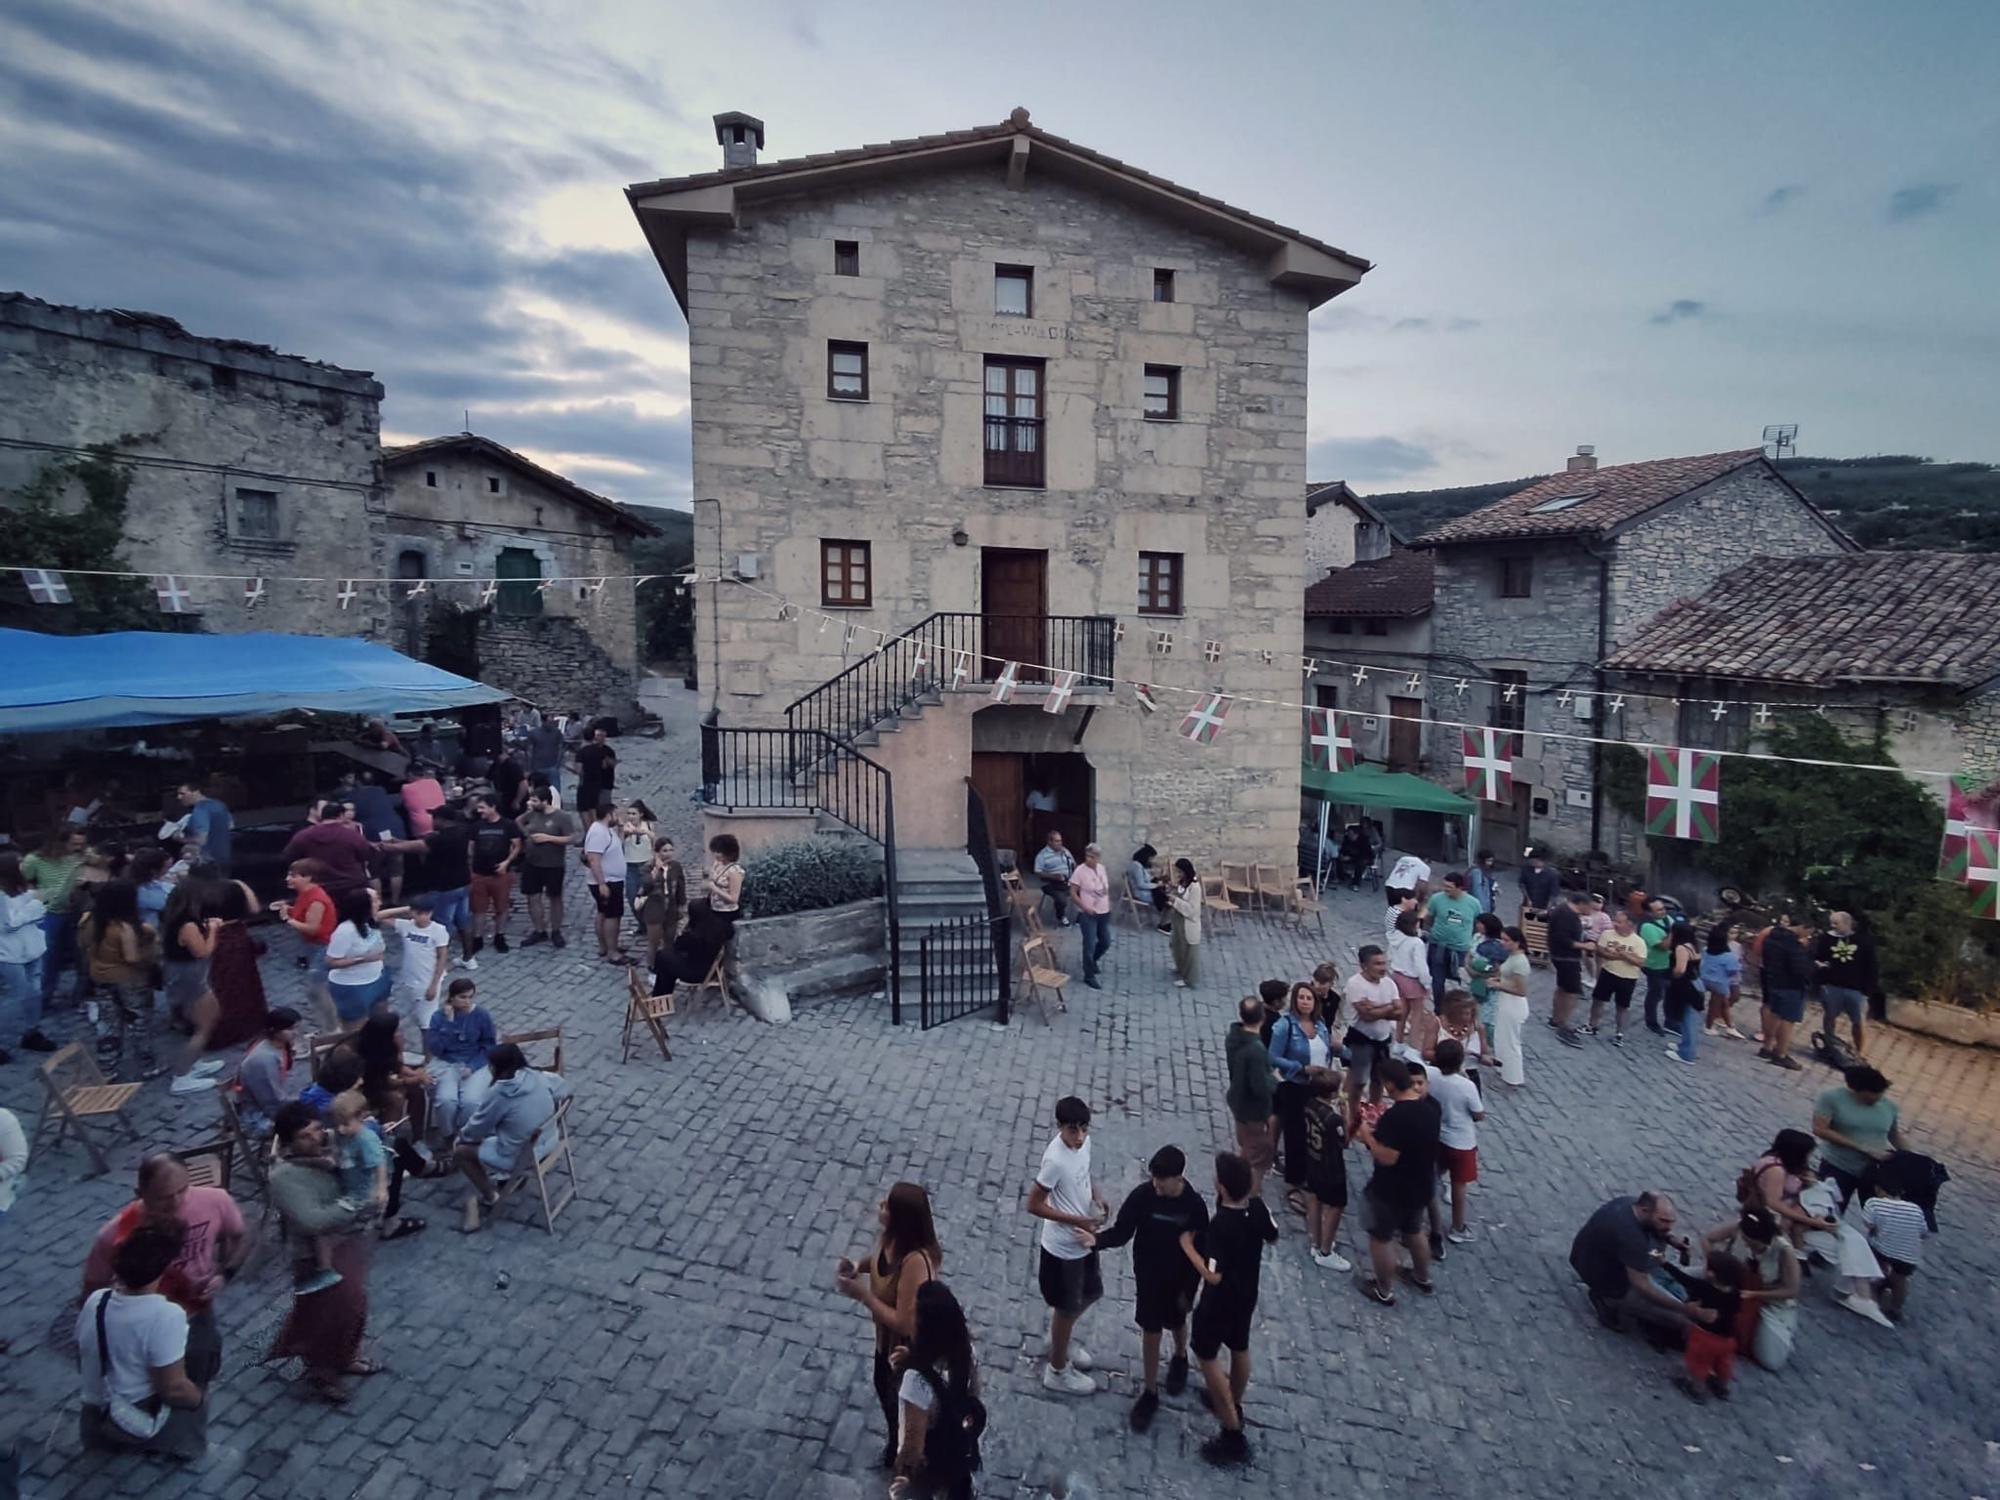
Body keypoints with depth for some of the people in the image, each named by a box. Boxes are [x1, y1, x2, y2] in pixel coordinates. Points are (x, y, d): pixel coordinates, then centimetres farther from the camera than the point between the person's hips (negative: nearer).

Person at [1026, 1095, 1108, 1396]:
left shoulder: (1083, 1143, -8)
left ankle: (1060, 1338, 51)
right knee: (1067, 1308, 12)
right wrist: (1076, 1221, -26)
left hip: (1084, 1239, 8)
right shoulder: (1055, 1160, -32)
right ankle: (1057, 1371, 35)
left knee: (1091, 1293, 26)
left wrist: (1096, 1195, -6)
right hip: (1063, 1246, -8)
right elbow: (1034, 1205, -24)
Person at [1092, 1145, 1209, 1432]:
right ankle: (1149, 1392, 29)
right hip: (1148, 1276, 0)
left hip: (1179, 1278, 0)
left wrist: (1189, 1289, -9)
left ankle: (1180, 1359, 57)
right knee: (1150, 1331, 10)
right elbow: (1121, 1233, -16)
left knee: (1177, 1323, 24)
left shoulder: (1194, 1205, -24)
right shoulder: (1142, 1196, -22)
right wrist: (1096, 1240, -35)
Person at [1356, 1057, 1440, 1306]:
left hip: (1392, 1190, -7)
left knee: (1381, 1238, 14)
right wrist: (1382, 1130, 9)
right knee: (1414, 1231, 31)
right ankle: (1423, 1278, 49)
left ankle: (1383, 1290, 30)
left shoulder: (1394, 1116, -33)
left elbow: (1387, 1158, -30)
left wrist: (1368, 1136, -16)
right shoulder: (1432, 1106, -7)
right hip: (1422, 1186, 7)